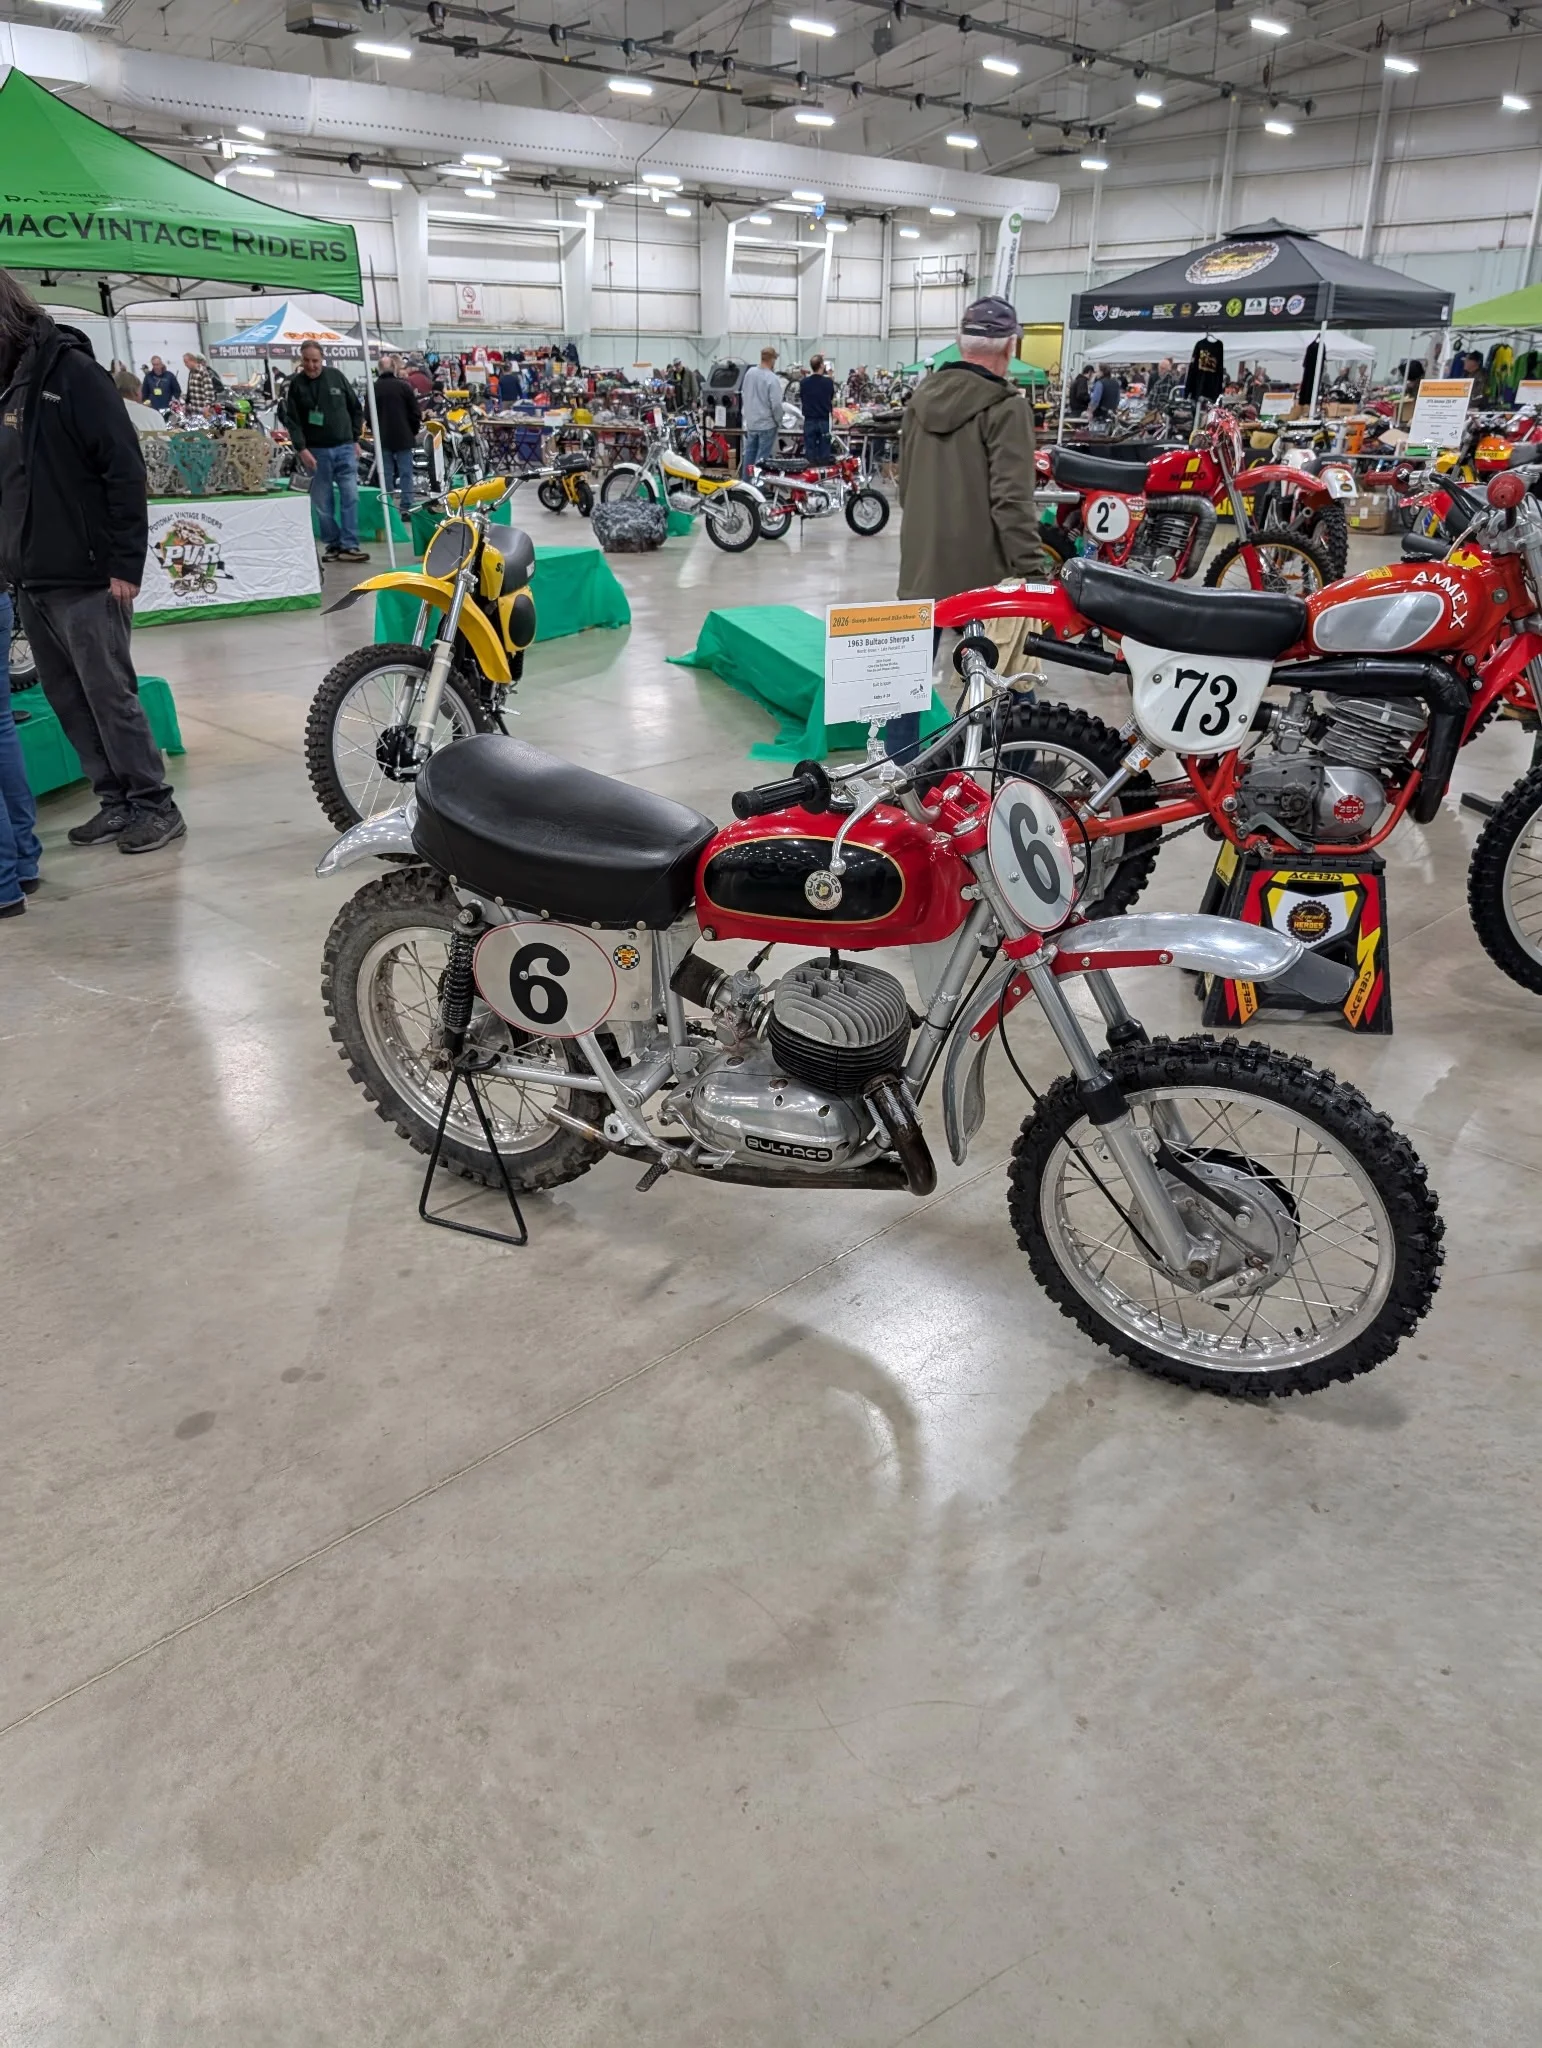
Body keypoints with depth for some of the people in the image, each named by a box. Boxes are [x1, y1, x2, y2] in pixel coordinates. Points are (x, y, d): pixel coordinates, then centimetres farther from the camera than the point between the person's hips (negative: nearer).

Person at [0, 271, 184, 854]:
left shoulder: (69, 369, -7)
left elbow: (124, 467, -14)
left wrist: (126, 563, -17)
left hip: (85, 577, -8)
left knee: (109, 695, -4)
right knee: (67, 698, 9)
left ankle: (154, 805, 5)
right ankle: (117, 801, 17)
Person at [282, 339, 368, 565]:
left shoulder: (336, 376, 5)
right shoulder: (296, 384, 1)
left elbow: (356, 408, 12)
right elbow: (291, 419, -2)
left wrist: (355, 439, 9)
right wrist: (302, 449, -13)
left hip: (345, 447, 1)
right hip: (316, 451, -1)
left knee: (350, 496, -8)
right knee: (322, 502, 2)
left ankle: (349, 545, -6)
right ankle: (331, 544, 11)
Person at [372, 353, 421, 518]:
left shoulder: (374, 388, 1)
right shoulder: (403, 386, -7)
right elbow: (415, 413, -4)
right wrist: (415, 431, 11)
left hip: (382, 438, 3)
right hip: (403, 437, -2)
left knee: (386, 474, 7)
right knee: (405, 473, 2)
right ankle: (406, 508, -2)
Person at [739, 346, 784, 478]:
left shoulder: (749, 373, 0)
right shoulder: (772, 379, -20)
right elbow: (776, 404, -20)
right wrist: (779, 422, -5)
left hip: (750, 422, 7)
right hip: (766, 424, -7)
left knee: (749, 454, 16)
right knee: (762, 458, -1)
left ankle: (746, 482, 23)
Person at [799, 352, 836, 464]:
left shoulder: (804, 382, -4)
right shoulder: (828, 382, -6)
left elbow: (800, 400, 6)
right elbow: (832, 400, 7)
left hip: (809, 421, 1)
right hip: (824, 421, -1)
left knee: (810, 454, 4)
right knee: (824, 453, 4)